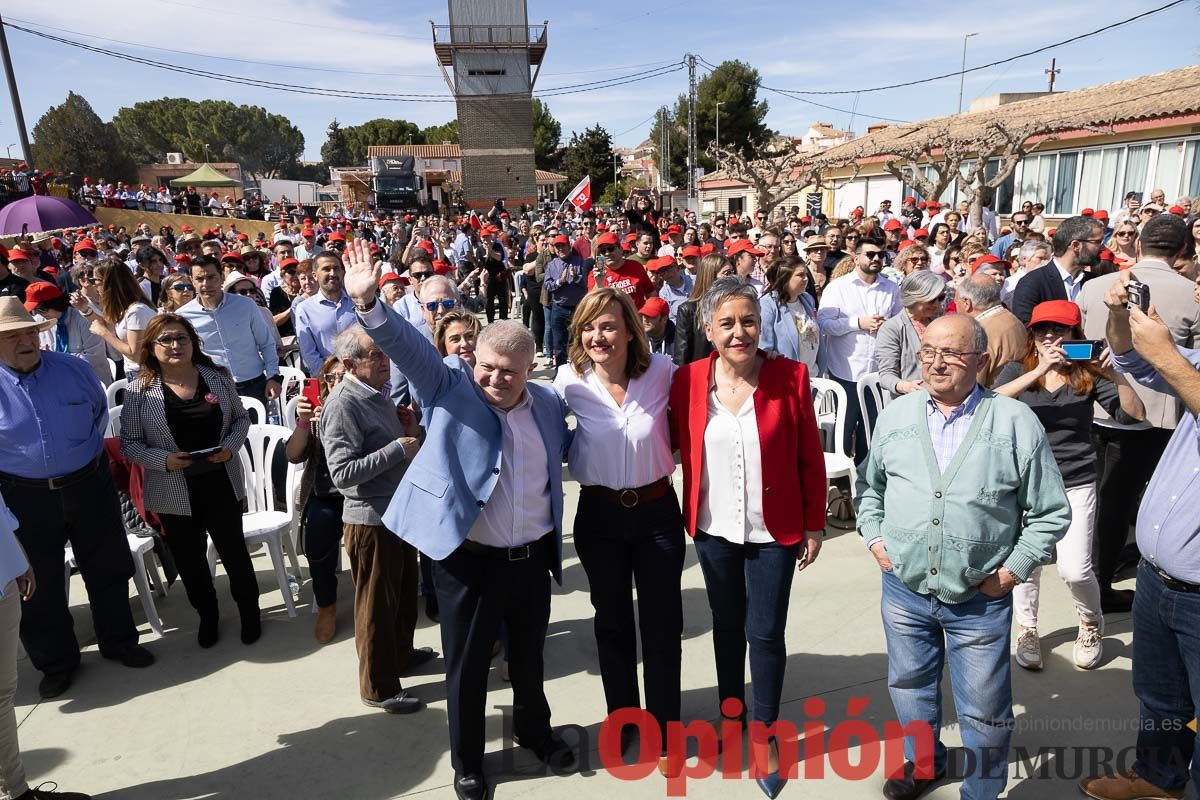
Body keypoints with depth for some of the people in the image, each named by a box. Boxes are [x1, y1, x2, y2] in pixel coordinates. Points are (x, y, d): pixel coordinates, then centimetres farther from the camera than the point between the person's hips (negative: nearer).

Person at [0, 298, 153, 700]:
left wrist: (87, 452, 9)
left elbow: (100, 412, 14)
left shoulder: (75, 369, -3)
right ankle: (55, 662, 30)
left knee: (108, 569, 13)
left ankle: (119, 640, 32)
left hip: (90, 486, 2)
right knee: (40, 584, 12)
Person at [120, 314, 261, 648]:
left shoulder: (217, 377, -2)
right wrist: (164, 460, -20)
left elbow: (241, 418, 7)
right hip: (175, 493, 0)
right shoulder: (139, 391, -8)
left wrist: (230, 446, -11)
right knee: (190, 561, 15)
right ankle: (207, 615, 40)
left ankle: (249, 611, 36)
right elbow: (129, 443, -4)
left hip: (222, 485, 1)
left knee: (234, 551, 13)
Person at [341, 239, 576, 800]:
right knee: (467, 668, 14)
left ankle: (534, 730, 50)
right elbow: (408, 346, -22)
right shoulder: (449, 388, -8)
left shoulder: (549, 404, 3)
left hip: (533, 559, 4)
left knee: (529, 657, 24)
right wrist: (368, 303, -37)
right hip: (467, 561, -3)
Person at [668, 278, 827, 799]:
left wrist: (814, 524, -2)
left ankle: (765, 734, 31)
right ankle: (730, 714, 43)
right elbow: (677, 444, 4)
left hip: (774, 530, -2)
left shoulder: (790, 377, -13)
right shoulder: (688, 380, -9)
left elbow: (810, 457, -6)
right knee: (727, 625, 19)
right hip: (713, 528, 2)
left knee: (765, 633, 7)